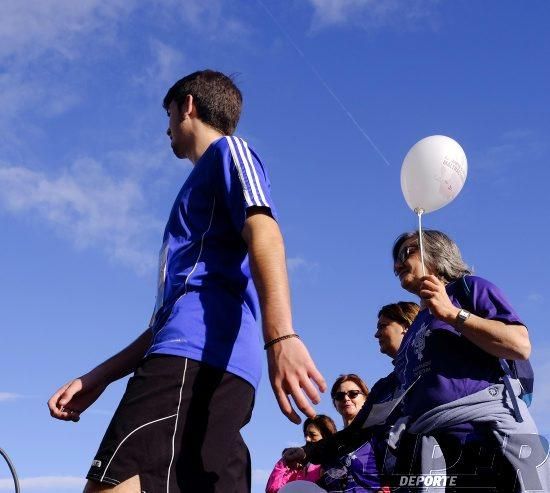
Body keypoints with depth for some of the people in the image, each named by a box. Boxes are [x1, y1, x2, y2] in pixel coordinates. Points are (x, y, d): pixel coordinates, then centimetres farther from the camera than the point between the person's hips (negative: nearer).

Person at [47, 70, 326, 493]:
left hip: (195, 361, -9)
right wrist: (100, 377, 29)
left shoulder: (228, 150, 11)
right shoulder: (203, 187, 36)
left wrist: (281, 337, -29)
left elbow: (263, 234, -11)